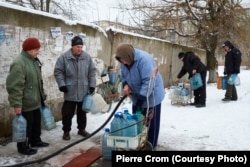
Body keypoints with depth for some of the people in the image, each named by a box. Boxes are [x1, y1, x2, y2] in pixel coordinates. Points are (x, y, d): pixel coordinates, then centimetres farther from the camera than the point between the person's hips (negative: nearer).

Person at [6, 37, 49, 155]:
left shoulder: (34, 60, 9)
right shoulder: (19, 63, -21)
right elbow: (15, 86, -23)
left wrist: (42, 95, 21)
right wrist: (17, 104, -23)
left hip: (35, 101, 9)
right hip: (25, 103, -9)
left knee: (36, 122, 20)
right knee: (26, 125, 3)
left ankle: (35, 141, 37)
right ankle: (23, 147, 19)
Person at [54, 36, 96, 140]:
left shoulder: (87, 57, 1)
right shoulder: (64, 57, -7)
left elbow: (92, 72, 6)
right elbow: (58, 71, -4)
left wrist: (92, 85, 2)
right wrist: (62, 84, -12)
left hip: (84, 91, 3)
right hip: (70, 92, -3)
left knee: (82, 112, 16)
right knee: (67, 113, 5)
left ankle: (82, 129, 32)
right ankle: (66, 131, 21)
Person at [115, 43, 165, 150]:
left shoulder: (144, 59, -31)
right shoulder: (124, 62, -6)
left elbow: (148, 81, -34)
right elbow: (123, 75, 10)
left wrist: (142, 97, -34)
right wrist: (125, 84, -11)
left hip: (151, 96, -8)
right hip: (137, 96, 8)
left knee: (150, 121, 4)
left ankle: (150, 145, 17)